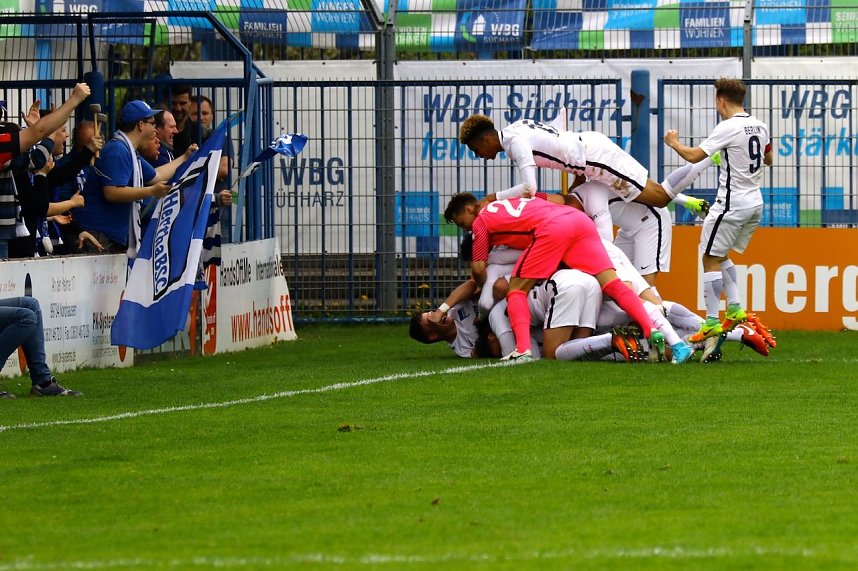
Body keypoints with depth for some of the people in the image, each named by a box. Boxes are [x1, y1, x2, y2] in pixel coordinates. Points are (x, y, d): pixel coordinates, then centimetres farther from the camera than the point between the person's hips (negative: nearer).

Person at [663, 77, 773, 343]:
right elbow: (768, 159, 25)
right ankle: (735, 309, 13)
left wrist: (674, 143, 1)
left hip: (732, 205, -8)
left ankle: (712, 322, -5)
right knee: (720, 256, 22)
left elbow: (694, 156, -17)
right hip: (755, 203, 8)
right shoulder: (759, 127, 8)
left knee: (710, 258, -2)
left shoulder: (728, 128, -16)